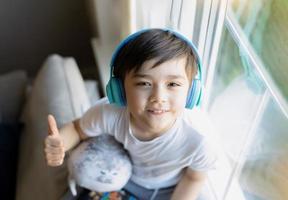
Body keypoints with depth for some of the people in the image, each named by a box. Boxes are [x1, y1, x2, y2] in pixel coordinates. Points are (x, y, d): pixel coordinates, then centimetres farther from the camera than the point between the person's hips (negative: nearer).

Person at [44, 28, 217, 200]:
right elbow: (77, 128, -12)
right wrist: (59, 143, -32)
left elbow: (195, 178, -15)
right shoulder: (109, 113, -35)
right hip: (123, 178, 1)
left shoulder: (195, 144, -38)